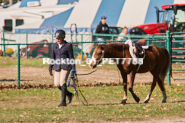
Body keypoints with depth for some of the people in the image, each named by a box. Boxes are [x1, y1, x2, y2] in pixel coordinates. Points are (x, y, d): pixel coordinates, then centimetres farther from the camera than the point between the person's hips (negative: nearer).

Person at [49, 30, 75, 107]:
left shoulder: (68, 45, -6)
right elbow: (53, 56, 16)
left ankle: (63, 102, -9)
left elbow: (71, 57, -5)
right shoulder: (54, 45, 10)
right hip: (57, 66, 6)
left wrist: (73, 69, -8)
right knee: (57, 84, 1)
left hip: (66, 66, -6)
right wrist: (50, 66, 9)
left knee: (62, 82, -14)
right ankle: (69, 94, 24)